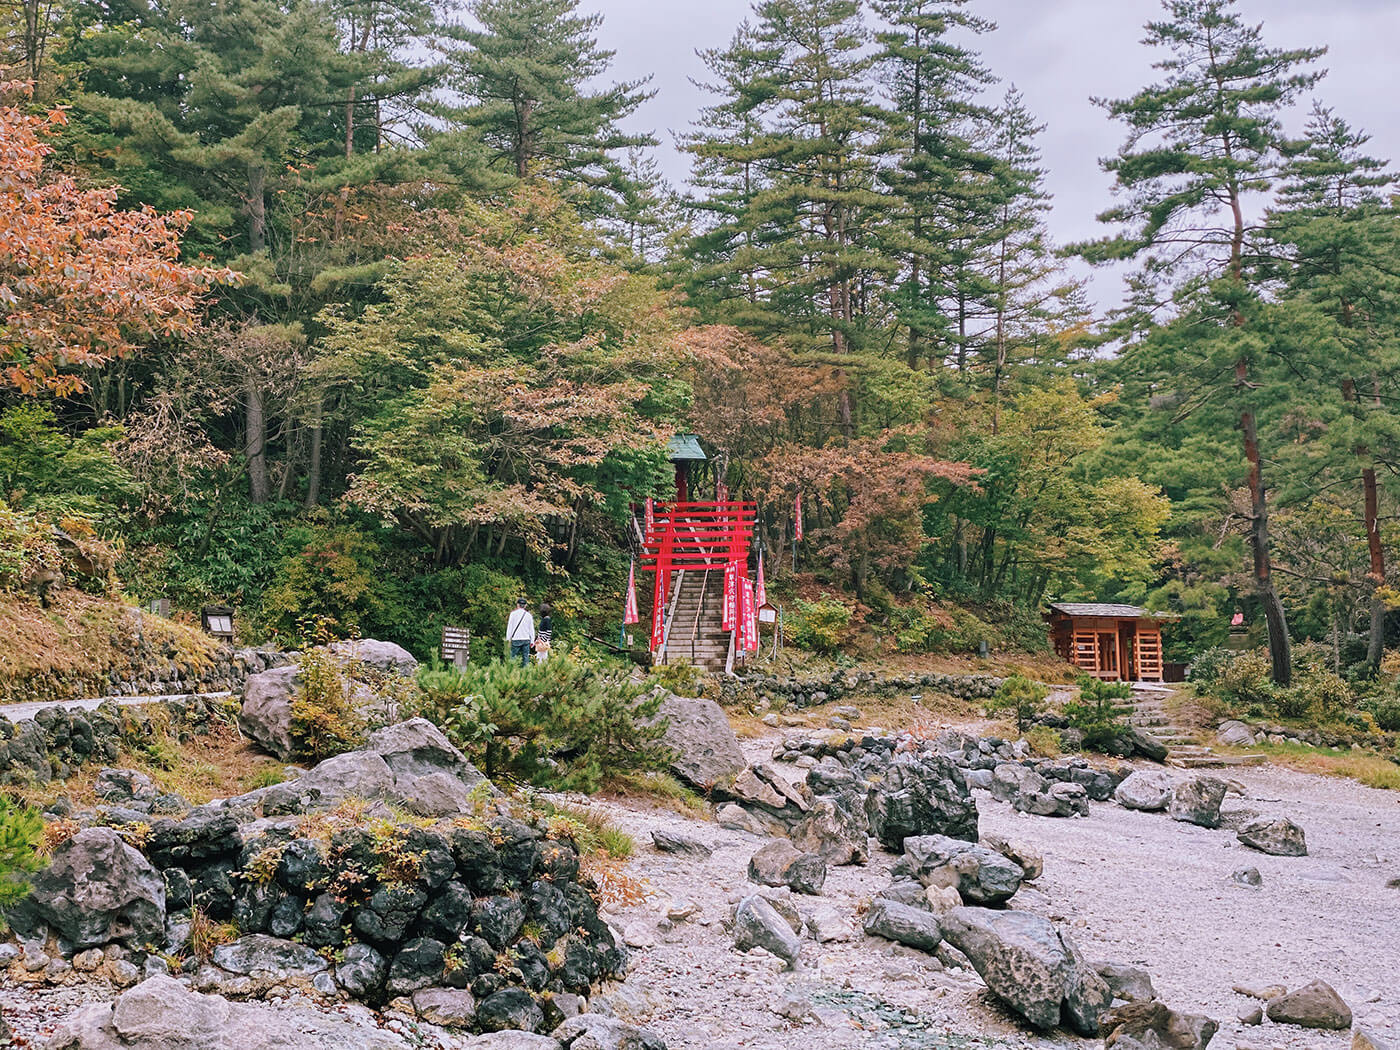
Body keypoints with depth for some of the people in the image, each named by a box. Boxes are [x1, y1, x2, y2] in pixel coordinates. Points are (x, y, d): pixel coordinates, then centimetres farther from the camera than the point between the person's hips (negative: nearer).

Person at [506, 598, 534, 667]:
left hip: (516, 639, -2)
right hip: (526, 639, 2)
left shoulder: (513, 614, 0)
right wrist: (532, 641, 13)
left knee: (513, 656, 0)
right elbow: (531, 629, 9)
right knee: (525, 656, 4)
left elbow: (509, 627, 1)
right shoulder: (529, 615, 6)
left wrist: (508, 638, 7)